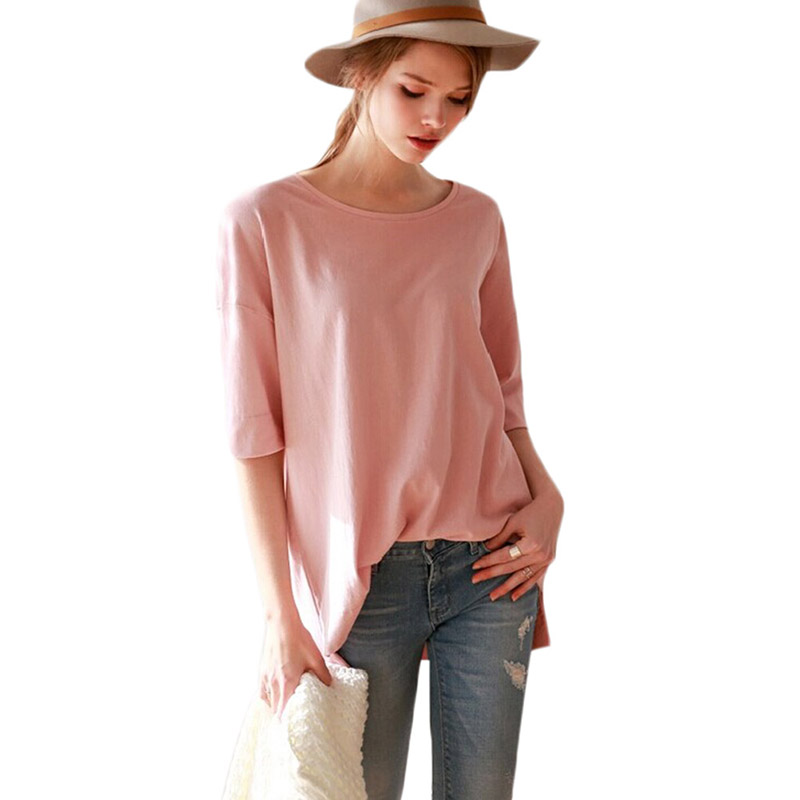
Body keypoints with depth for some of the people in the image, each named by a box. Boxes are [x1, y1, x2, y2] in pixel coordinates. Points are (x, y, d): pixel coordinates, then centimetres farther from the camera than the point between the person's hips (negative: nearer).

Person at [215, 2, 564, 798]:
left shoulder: (477, 218, 5)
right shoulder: (265, 221, -6)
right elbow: (254, 432, -6)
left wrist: (546, 496, -4)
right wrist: (280, 615, -8)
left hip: (489, 562, 3)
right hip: (360, 577, -3)